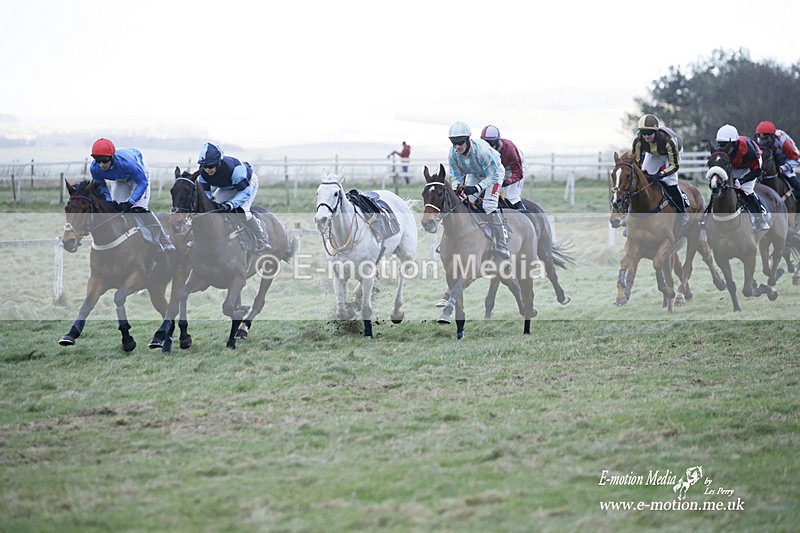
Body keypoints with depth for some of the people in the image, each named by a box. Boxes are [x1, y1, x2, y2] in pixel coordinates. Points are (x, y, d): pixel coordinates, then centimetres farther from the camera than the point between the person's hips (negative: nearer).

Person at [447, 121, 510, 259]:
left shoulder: (481, 150, -40)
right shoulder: (453, 154, -23)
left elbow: (493, 176, -34)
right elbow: (456, 176, -11)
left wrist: (477, 188, -46)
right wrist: (457, 188, -33)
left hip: (494, 172, -6)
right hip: (474, 175, 6)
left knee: (488, 206, -21)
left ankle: (502, 245, -16)